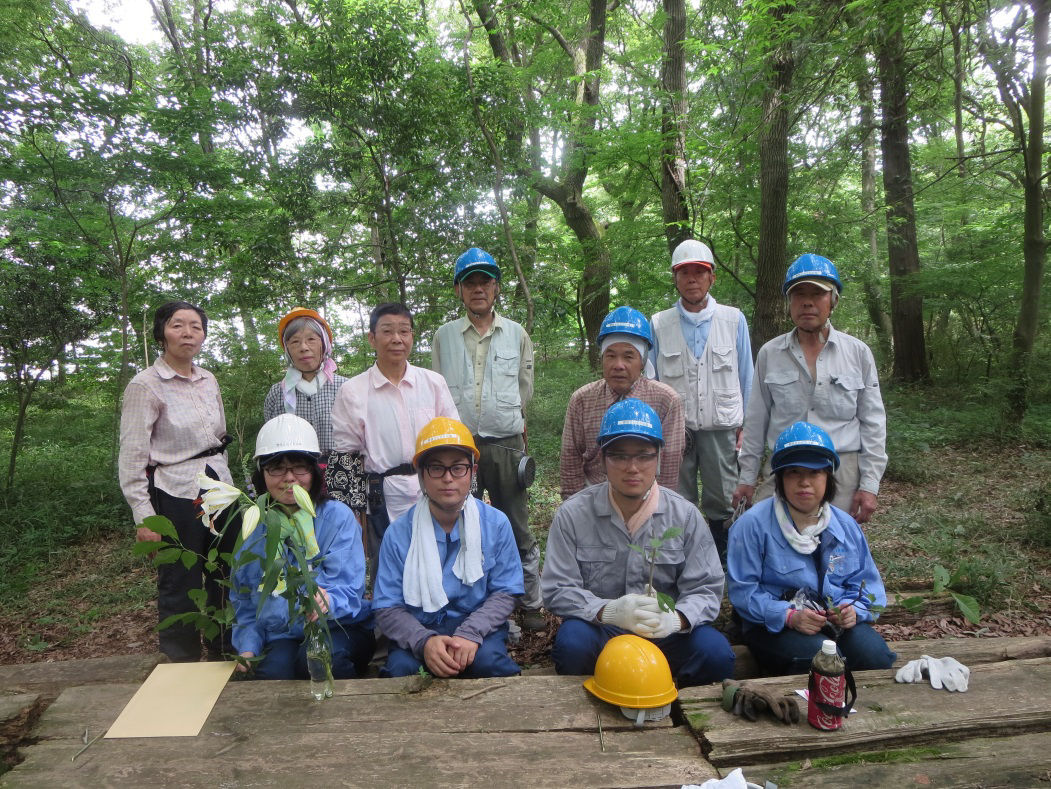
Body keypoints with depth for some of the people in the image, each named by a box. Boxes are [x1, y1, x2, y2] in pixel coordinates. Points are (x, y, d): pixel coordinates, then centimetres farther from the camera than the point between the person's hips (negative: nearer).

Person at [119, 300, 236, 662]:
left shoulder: (209, 381, 9)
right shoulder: (145, 385, -10)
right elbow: (131, 458, -11)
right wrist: (144, 518, -15)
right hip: (176, 495, -6)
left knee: (225, 579, 13)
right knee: (181, 587, 3)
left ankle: (223, 655, 31)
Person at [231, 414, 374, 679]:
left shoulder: (338, 517, -5)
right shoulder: (254, 528, 7)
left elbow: (349, 590, -15)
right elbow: (243, 600, 13)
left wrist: (328, 600, -38)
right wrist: (247, 647, -4)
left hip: (340, 628, -1)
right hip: (281, 636, 1)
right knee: (274, 670, -31)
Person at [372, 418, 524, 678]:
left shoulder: (496, 524, -2)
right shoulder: (398, 532, -4)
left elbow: (504, 593, -2)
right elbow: (387, 608, -4)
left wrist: (470, 634, -21)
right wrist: (424, 641, -24)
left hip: (478, 625, 0)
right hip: (417, 628, 0)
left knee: (489, 661, -31)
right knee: (400, 668, -30)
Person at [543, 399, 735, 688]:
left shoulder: (685, 515, -1)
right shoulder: (573, 514, -6)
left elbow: (705, 589, -3)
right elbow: (557, 590, -9)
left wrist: (675, 619, -26)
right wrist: (609, 611, -28)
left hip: (667, 634, 2)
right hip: (598, 631, -2)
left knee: (716, 652, -24)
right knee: (572, 642, -33)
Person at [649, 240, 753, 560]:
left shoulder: (734, 320, 6)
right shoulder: (659, 325, 6)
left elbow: (746, 377, 8)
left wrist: (746, 426, 4)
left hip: (721, 427, 0)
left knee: (722, 505, 6)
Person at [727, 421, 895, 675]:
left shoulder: (846, 526, 9)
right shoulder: (753, 524, -9)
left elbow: (865, 581, 13)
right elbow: (743, 589, -11)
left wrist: (853, 610, -9)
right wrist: (789, 616, -23)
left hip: (837, 621, 5)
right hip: (773, 625, -5)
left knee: (875, 654, -23)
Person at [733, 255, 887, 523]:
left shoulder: (858, 353, 3)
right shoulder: (769, 354, 4)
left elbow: (873, 424, 5)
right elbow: (756, 422, 9)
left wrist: (869, 485, 0)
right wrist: (747, 478, 8)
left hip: (843, 474, 0)